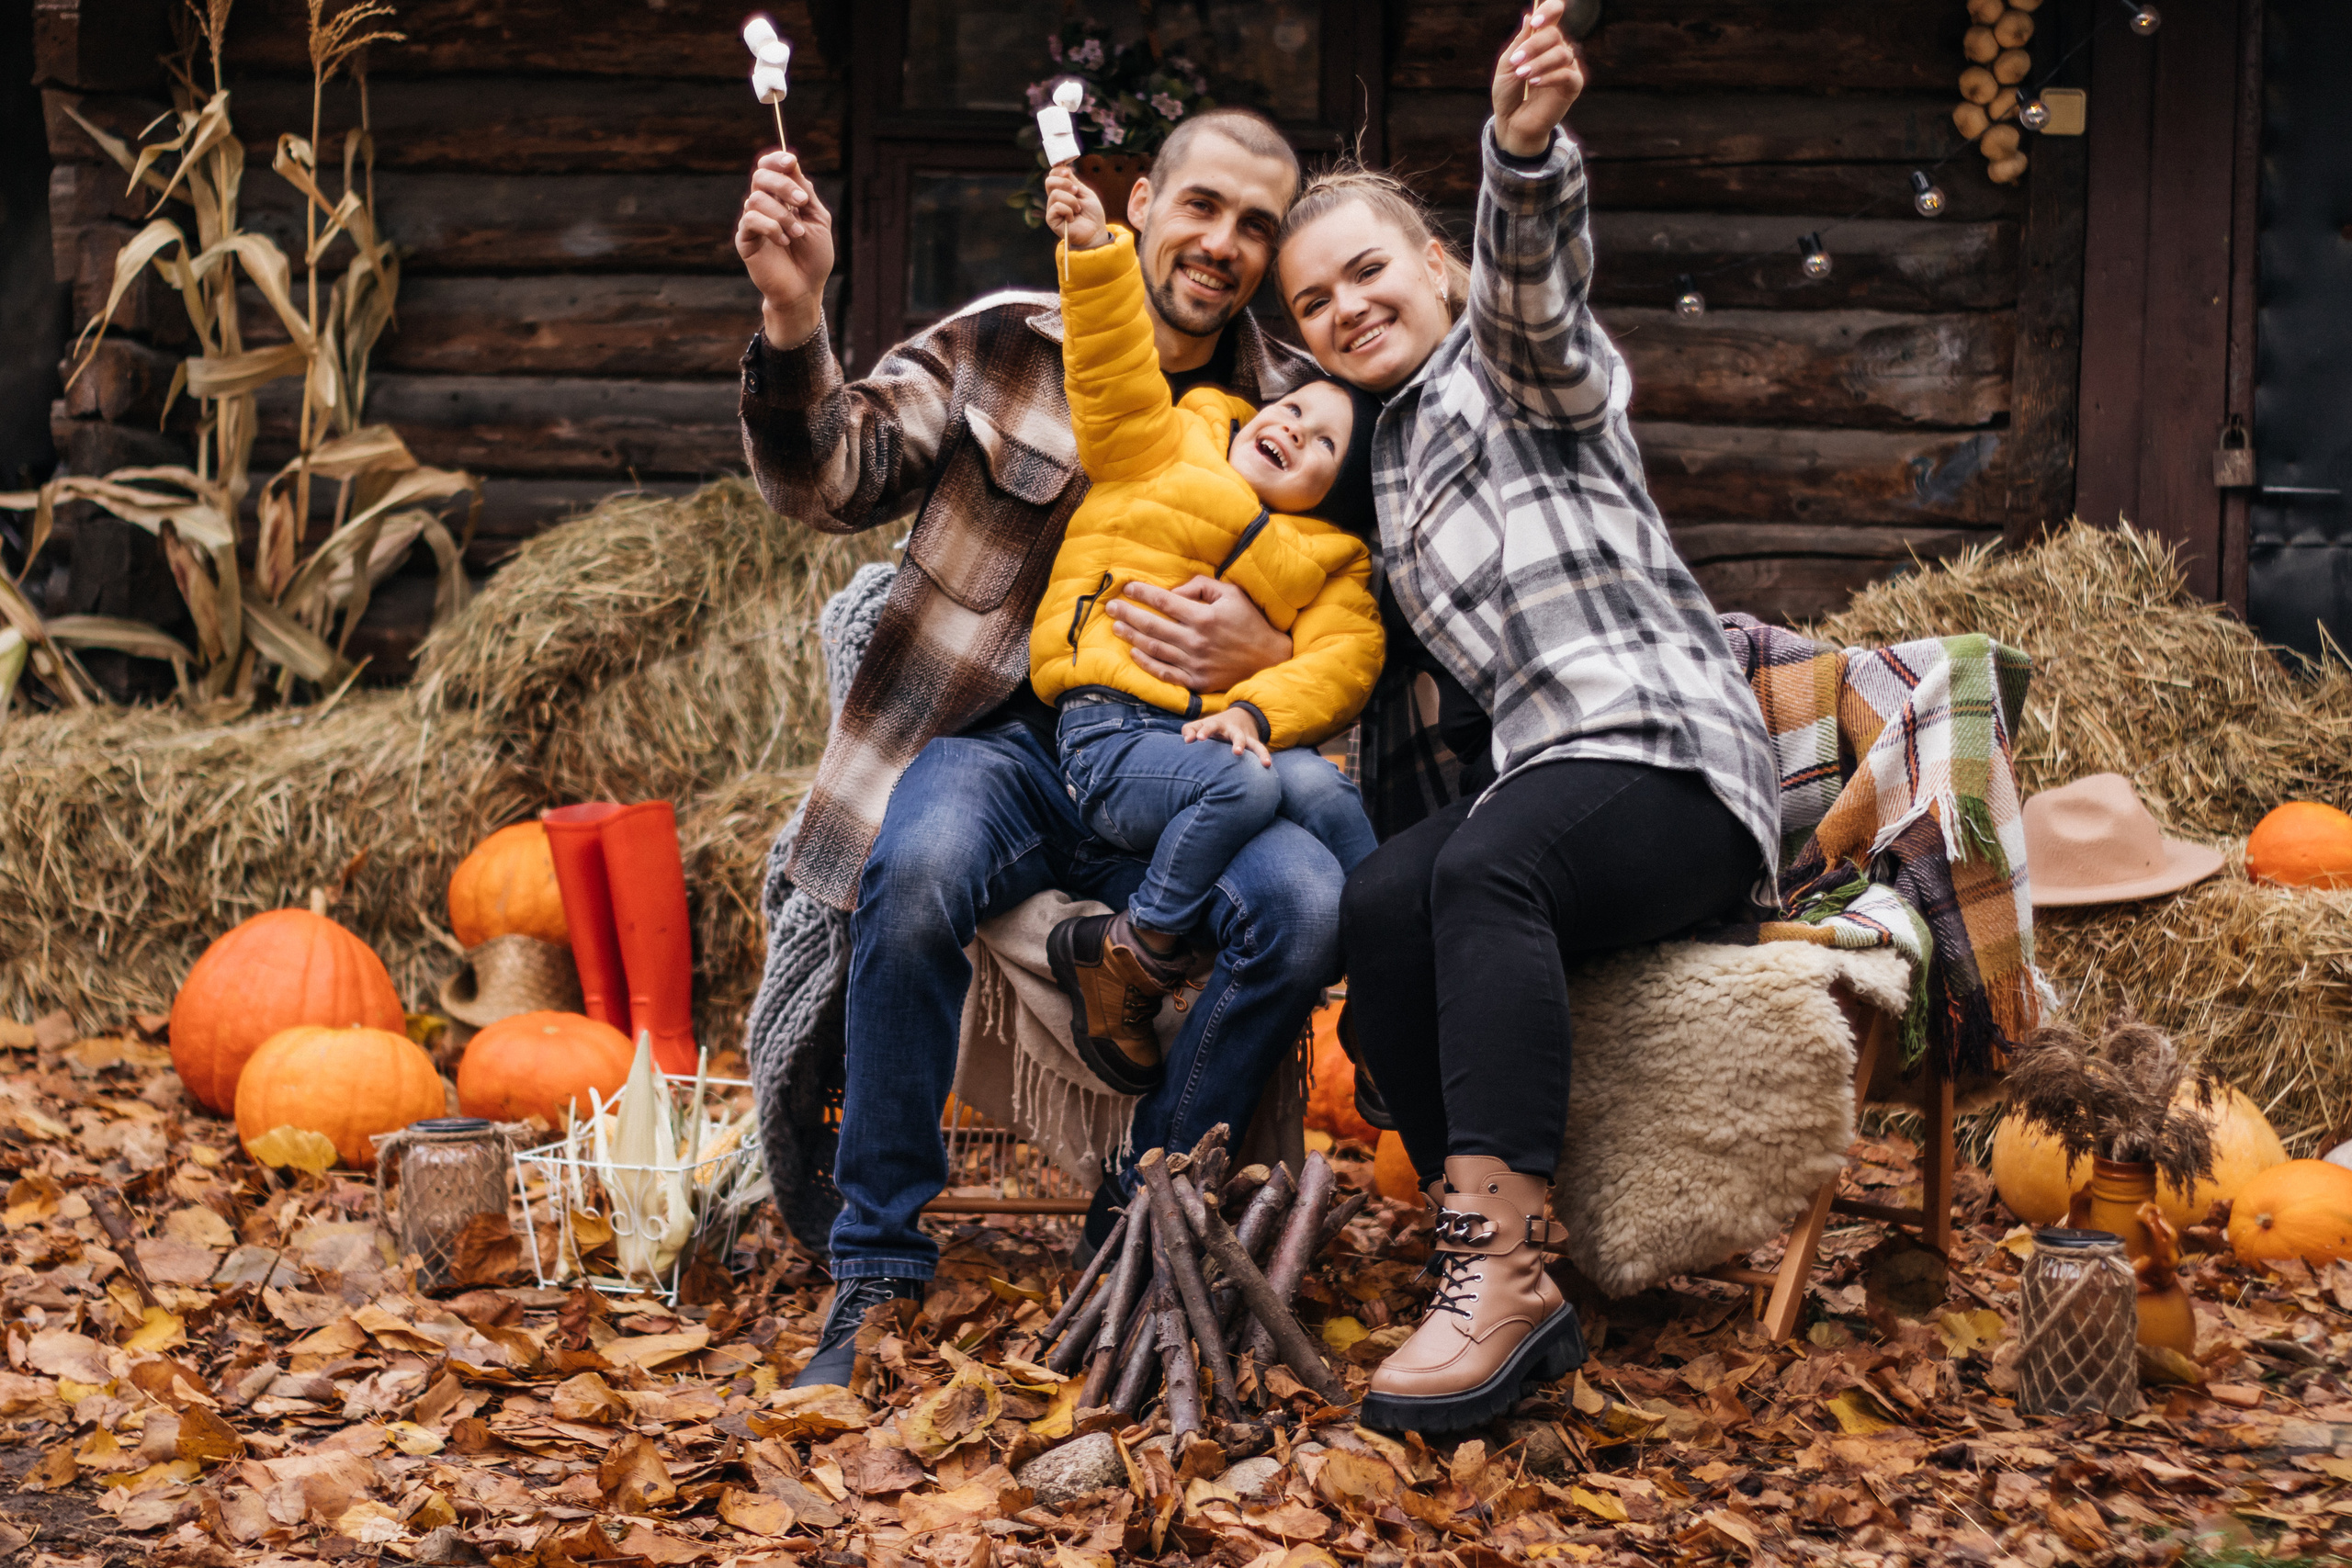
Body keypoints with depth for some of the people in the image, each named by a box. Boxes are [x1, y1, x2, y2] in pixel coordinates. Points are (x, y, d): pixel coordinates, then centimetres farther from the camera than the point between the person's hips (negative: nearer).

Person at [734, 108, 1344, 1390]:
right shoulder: (1001, 344, 4)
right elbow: (832, 479, -8)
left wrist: (1263, 656, -12)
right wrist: (794, 319, -26)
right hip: (994, 742, -2)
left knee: (1308, 902, -29)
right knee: (919, 871, -36)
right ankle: (877, 1270, -20)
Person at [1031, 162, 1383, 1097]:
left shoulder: (1331, 562, 19)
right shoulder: (1168, 449, 18)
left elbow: (1340, 659, 3)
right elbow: (1115, 374, 4)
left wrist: (1256, 711, -16)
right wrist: (1095, 251, -9)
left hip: (1228, 731, 2)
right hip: (1114, 733, -2)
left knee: (1319, 789, -30)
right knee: (1246, 787, -32)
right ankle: (1128, 957, -14)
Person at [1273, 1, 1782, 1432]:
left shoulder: (1515, 362, 10)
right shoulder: (1387, 455, 30)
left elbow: (1528, 274, -15)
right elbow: (1410, 664, 28)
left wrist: (1527, 145, -37)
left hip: (1658, 750, -6)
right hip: (1513, 782, 6)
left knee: (1485, 864, -37)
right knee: (1382, 901, -27)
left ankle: (1499, 1266, -44)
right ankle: (1511, 1289, -33)